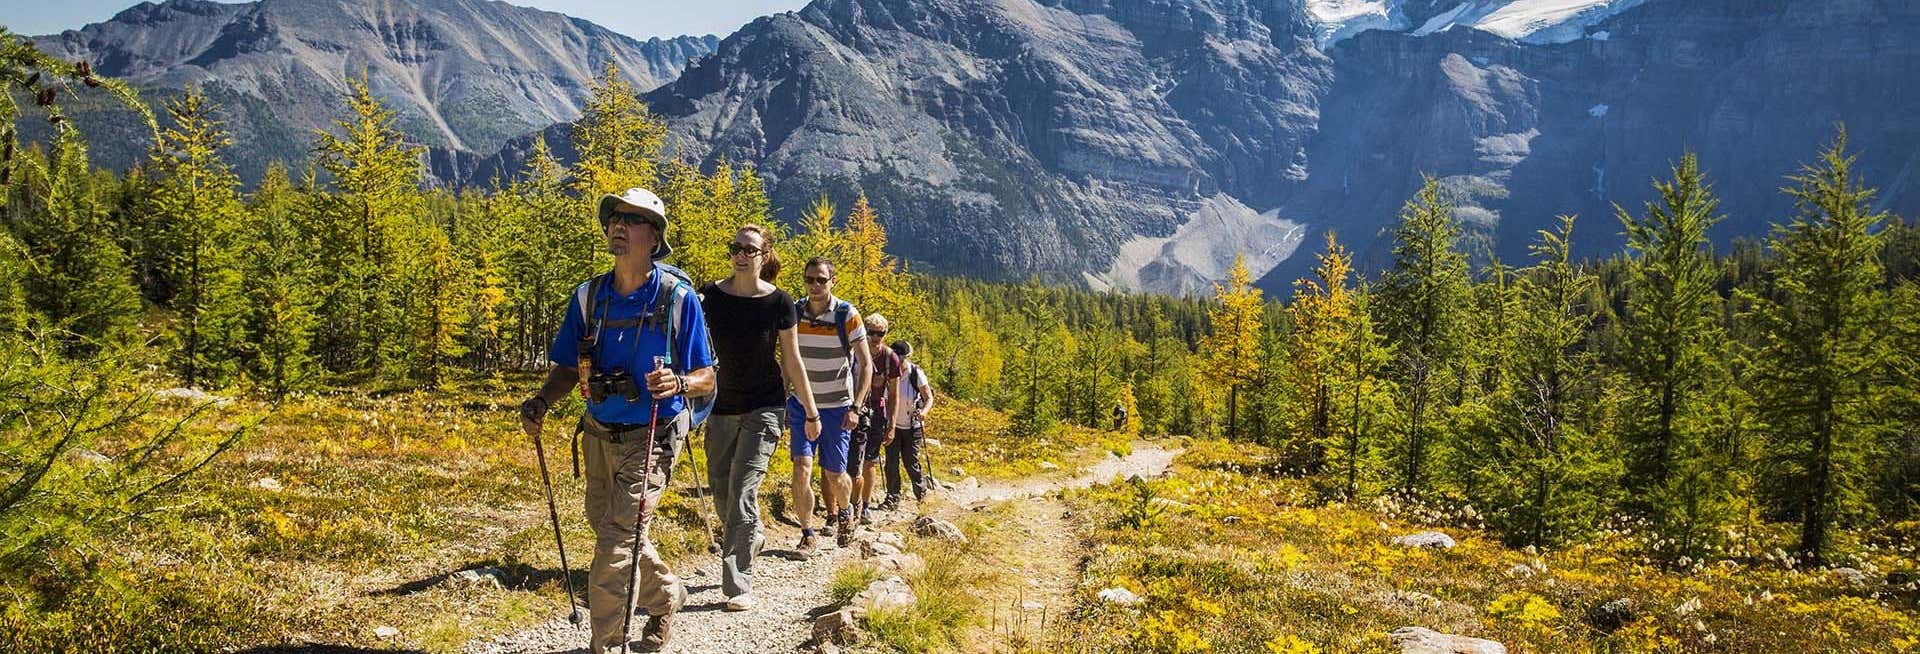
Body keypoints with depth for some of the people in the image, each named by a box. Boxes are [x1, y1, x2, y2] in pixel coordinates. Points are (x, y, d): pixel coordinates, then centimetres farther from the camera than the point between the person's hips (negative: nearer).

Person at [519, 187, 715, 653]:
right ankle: (666, 595, 47)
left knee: (617, 541, -12)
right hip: (598, 435, 6)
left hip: (649, 439, -6)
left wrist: (677, 383, -32)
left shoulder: (678, 298, -13)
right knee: (611, 529, 21)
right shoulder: (589, 296, 0)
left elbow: (706, 380, -10)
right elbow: (568, 369, 6)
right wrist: (541, 401, -14)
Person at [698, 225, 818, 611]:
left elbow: (792, 360, 2)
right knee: (720, 491, 13)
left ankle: (739, 586, -4)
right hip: (721, 407, 3)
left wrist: (811, 413, 5)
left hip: (764, 409, -3)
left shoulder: (778, 303, -7)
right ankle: (752, 537, 45)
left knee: (742, 492, -12)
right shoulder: (710, 297, -4)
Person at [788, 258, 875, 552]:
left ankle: (843, 513, 39)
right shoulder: (794, 313, -3)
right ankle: (807, 535, -2)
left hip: (837, 407, -2)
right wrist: (783, 404, 6)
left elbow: (866, 364, -8)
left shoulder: (847, 315, -12)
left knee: (835, 475, 7)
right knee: (802, 468, -13)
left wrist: (855, 407, -15)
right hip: (802, 404, 2)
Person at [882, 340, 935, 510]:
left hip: (912, 426, -3)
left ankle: (921, 492, 26)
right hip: (893, 425, 3)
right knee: (891, 462, -2)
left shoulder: (916, 374, -14)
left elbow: (929, 398, -10)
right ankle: (893, 498, 7)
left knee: (911, 462, 2)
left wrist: (923, 412, -30)